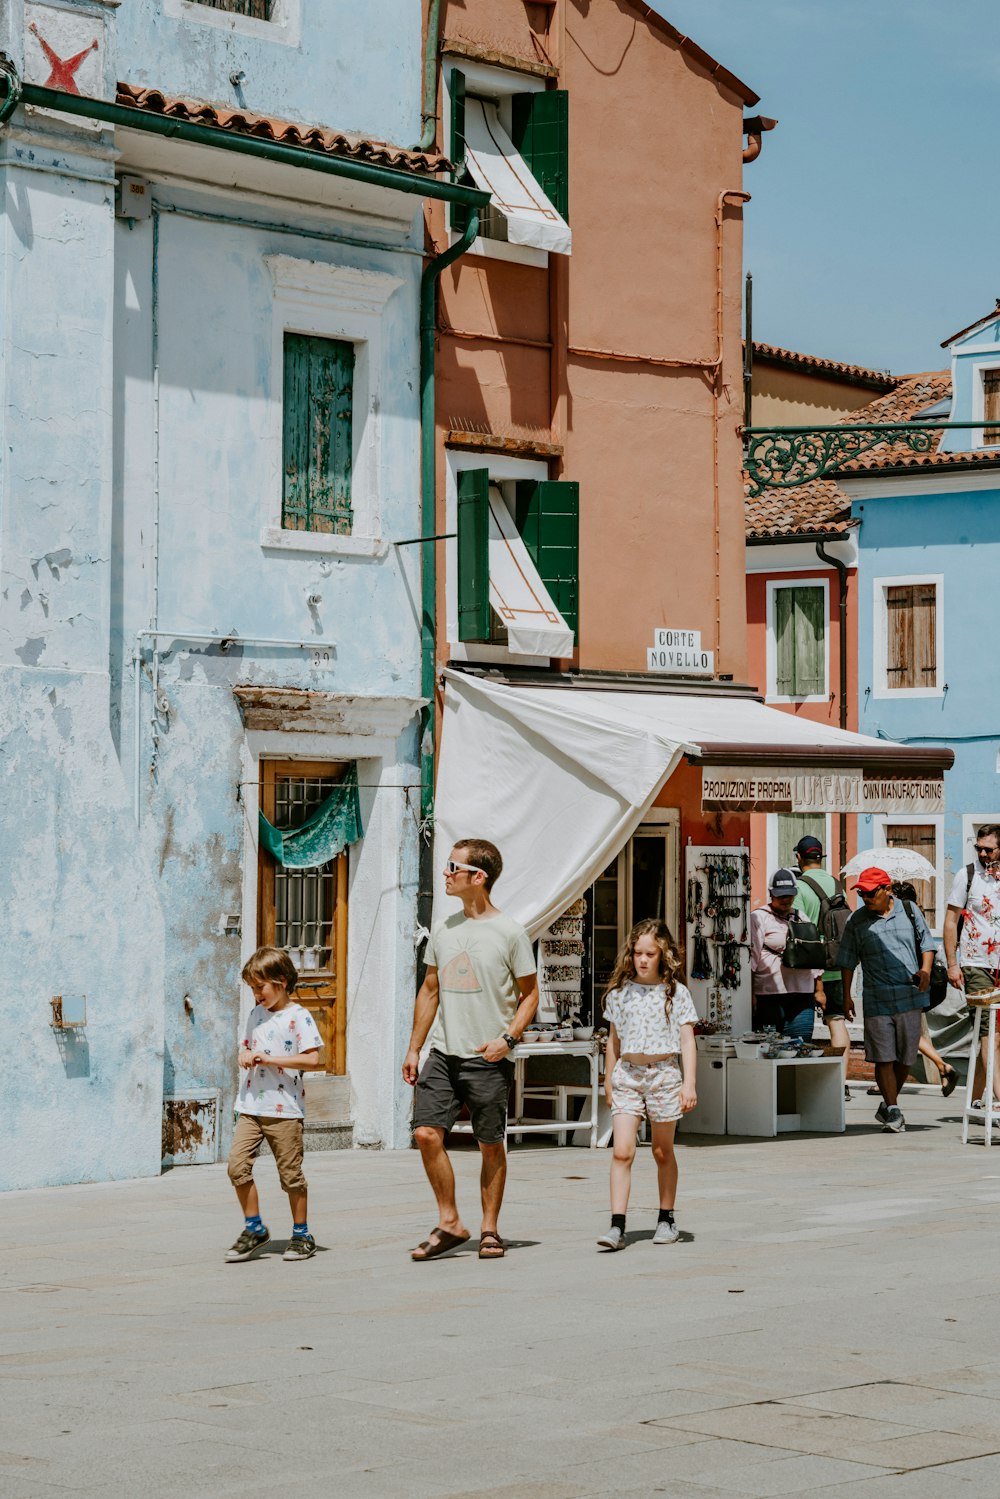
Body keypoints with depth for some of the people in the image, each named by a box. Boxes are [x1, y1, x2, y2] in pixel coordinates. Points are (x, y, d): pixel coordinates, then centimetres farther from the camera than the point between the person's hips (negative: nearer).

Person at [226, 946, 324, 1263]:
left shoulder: (298, 1017, -8)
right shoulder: (256, 1014, 14)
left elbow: (313, 1060, -17)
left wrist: (269, 1059, -18)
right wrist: (246, 1056, 4)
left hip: (285, 1109, -6)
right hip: (251, 1107, 6)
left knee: (291, 1174, 2)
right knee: (237, 1165, -7)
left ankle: (302, 1235, 17)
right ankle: (254, 1229, 7)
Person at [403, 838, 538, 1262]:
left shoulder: (509, 933, -4)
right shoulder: (444, 930, 10)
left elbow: (529, 994, 1)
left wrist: (508, 1037, -13)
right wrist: (413, 1048, 12)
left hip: (487, 1060, -4)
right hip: (443, 1053, 4)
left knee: (490, 1146, 3)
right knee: (426, 1133, -8)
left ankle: (489, 1230, 15)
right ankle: (449, 1223, 4)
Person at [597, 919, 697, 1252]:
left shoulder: (675, 993, 1)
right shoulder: (620, 992, 7)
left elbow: (687, 1041, 0)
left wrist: (689, 1084, -8)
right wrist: (608, 1082, 17)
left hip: (664, 1074, -1)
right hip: (627, 1075, 1)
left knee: (663, 1152, 10)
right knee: (622, 1151, -11)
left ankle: (666, 1219, 24)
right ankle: (617, 1226, -15)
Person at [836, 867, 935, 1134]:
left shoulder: (910, 911, 7)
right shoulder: (857, 921, 5)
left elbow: (926, 942, 13)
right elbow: (847, 961, 9)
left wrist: (925, 970, -5)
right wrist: (846, 996, 6)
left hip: (910, 996, 1)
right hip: (876, 1000, -1)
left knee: (905, 1057, 7)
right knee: (883, 1058, -8)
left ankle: (888, 1105, 25)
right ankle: (892, 1111, -4)